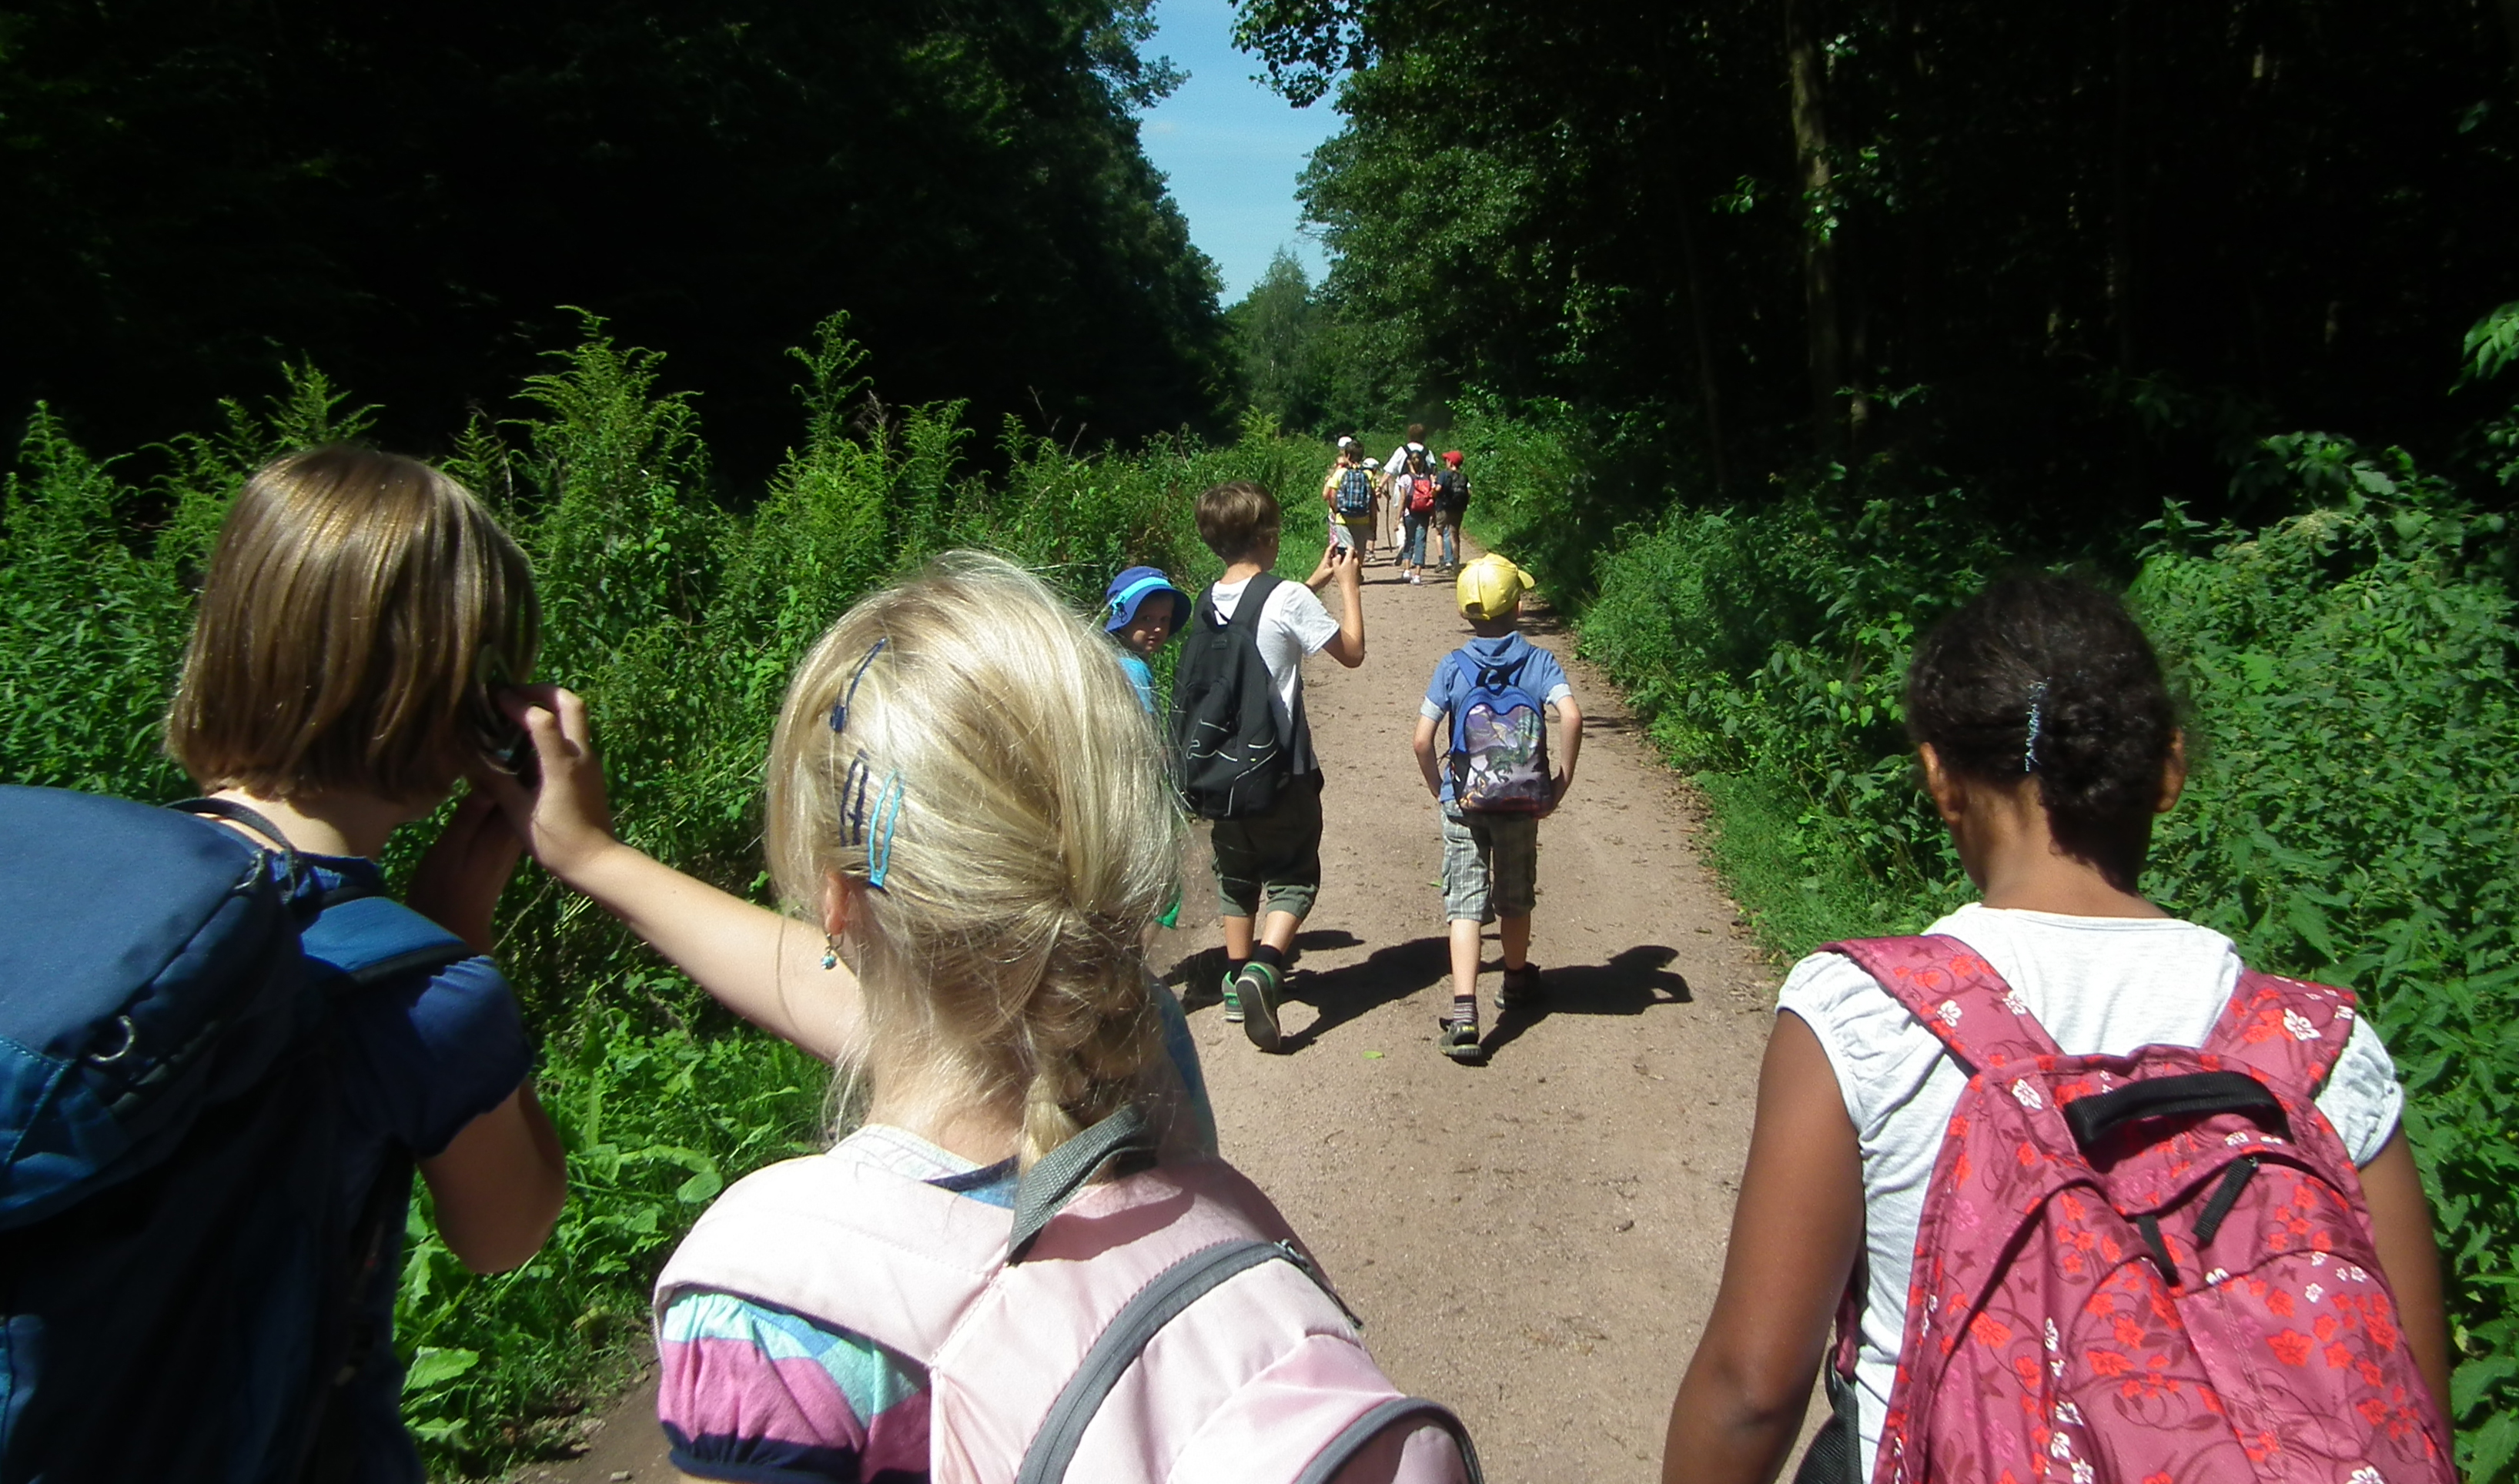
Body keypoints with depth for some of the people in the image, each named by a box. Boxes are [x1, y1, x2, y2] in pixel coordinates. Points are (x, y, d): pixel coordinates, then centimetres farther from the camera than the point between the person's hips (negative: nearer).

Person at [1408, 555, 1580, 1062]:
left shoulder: (1452, 667, -4)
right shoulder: (1539, 661, -5)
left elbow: (1422, 740, -11)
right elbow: (1571, 716, -21)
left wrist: (1438, 788, 5)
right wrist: (1563, 780, -10)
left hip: (1463, 803, -1)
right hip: (1522, 801, 1)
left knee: (1465, 902, -1)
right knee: (1515, 897, 21)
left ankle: (1463, 1012, -15)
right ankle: (1516, 980, 42)